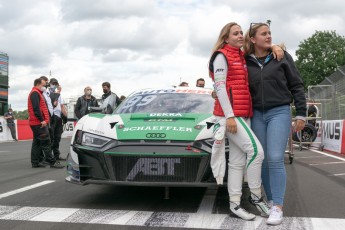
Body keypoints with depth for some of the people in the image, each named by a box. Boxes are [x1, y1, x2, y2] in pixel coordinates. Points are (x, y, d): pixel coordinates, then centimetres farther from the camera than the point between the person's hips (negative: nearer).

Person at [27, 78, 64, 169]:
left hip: (36, 123, 11)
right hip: (39, 123, -11)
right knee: (46, 142, -9)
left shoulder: (36, 93, 22)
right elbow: (36, 108, -20)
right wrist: (42, 120, -21)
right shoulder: (35, 93, -10)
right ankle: (52, 162, -8)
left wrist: (44, 119, 18)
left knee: (37, 142, 11)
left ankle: (35, 162, 14)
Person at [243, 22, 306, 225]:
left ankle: (278, 207, -7)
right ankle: (271, 201, 18)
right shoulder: (246, 62, 6)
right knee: (262, 160, 5)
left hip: (279, 112, -3)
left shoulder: (282, 57, 2)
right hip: (257, 115, 3)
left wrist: (301, 114, -3)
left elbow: (297, 85, 2)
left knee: (275, 159, -11)